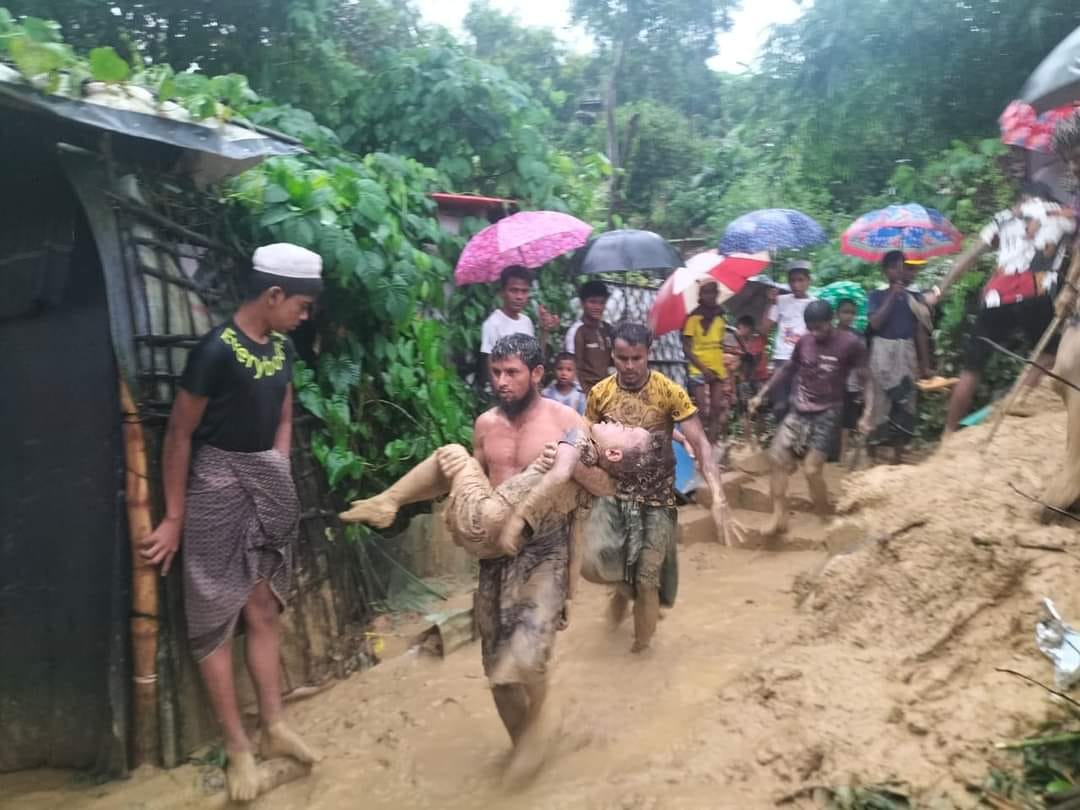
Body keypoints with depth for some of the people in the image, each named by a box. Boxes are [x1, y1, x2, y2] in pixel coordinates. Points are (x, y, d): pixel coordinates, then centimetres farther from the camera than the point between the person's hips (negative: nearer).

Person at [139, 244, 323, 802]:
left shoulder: (280, 348, 4)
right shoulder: (217, 350, -18)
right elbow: (178, 434, -14)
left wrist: (278, 479, 10)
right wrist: (174, 518, -10)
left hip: (267, 483, 7)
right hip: (218, 487, -7)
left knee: (264, 610, 13)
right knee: (217, 619, 4)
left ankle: (274, 728, 25)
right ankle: (237, 746, 16)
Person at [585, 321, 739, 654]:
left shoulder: (671, 392, -13)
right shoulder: (599, 393, -5)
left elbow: (700, 445, -17)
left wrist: (718, 499, -29)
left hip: (657, 497, -1)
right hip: (612, 493, 2)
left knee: (647, 580, 1)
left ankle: (642, 641, 30)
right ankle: (622, 584, 20)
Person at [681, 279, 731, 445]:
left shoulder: (720, 318, 9)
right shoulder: (693, 318, -7)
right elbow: (686, 348, -10)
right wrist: (703, 368, -16)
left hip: (718, 370, 5)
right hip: (698, 370, -5)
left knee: (716, 410, 4)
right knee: (702, 411, -7)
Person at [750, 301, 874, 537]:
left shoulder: (851, 344, -11)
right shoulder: (804, 341, 1)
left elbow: (865, 381, -6)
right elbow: (787, 370, 15)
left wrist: (866, 414, -17)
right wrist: (762, 394, 13)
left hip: (826, 413, -5)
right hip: (799, 410, 5)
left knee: (812, 469, -12)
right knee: (778, 458, -1)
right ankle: (779, 516, 6)